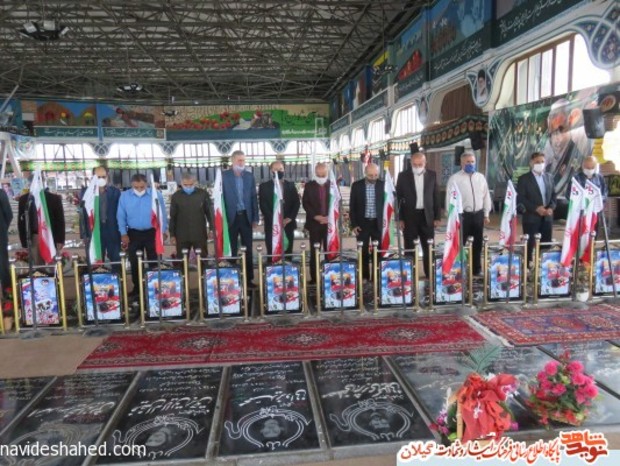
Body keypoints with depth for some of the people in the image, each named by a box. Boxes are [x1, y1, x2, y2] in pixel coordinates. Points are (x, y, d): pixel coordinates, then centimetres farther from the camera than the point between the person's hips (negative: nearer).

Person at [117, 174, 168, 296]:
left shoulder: (156, 194, -9)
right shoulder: (124, 196, -5)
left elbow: (162, 213, -3)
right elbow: (121, 216, 0)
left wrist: (163, 231, -4)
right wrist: (123, 233, -4)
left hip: (152, 232, -1)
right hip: (133, 233, 2)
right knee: (134, 263, 10)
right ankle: (136, 287, 24)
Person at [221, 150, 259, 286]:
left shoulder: (250, 176, 8)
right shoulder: (224, 176, -1)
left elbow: (254, 198, 8)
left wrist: (255, 218, 3)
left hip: (246, 217, 3)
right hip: (231, 217, -2)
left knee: (248, 250, 6)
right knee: (231, 250, 4)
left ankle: (248, 279, 14)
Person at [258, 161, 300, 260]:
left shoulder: (291, 185, 12)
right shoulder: (264, 186, 4)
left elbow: (297, 203, 6)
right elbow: (263, 205, -3)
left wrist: (289, 218, -7)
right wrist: (274, 220, -13)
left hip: (288, 224, 2)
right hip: (271, 225, -2)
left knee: (288, 254, 4)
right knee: (272, 254, -2)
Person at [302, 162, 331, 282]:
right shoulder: (309, 186, 6)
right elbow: (305, 203, 1)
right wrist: (316, 216, -11)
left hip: (330, 223, 0)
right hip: (314, 223, 0)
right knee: (314, 252, 1)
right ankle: (314, 278, 6)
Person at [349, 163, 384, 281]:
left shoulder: (383, 185, 0)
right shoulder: (356, 185, -2)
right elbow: (352, 206, 1)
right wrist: (354, 225, -4)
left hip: (378, 223, 1)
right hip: (362, 223, 0)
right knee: (363, 252, 3)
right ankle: (364, 277, 13)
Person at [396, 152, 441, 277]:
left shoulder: (432, 175, 4)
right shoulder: (403, 176, -1)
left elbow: (436, 196, 7)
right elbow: (398, 198, -1)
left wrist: (437, 216, 2)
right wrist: (400, 219, -6)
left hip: (427, 216, 2)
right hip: (409, 216, -1)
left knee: (429, 248, 7)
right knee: (409, 249, 3)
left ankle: (430, 275, 17)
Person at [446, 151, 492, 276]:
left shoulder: (481, 177, 9)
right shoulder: (455, 178, -5)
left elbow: (486, 196, 13)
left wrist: (486, 214, 11)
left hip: (478, 214, 5)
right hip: (462, 215, -4)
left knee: (477, 244, 14)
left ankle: (476, 269, 29)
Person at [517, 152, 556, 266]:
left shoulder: (549, 177, 12)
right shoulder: (524, 178, -4)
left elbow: (553, 195, 14)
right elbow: (520, 198, -9)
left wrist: (551, 207, -5)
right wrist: (536, 208, -18)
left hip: (547, 217, 5)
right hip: (531, 217, -5)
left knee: (546, 245, 7)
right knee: (529, 245, 0)